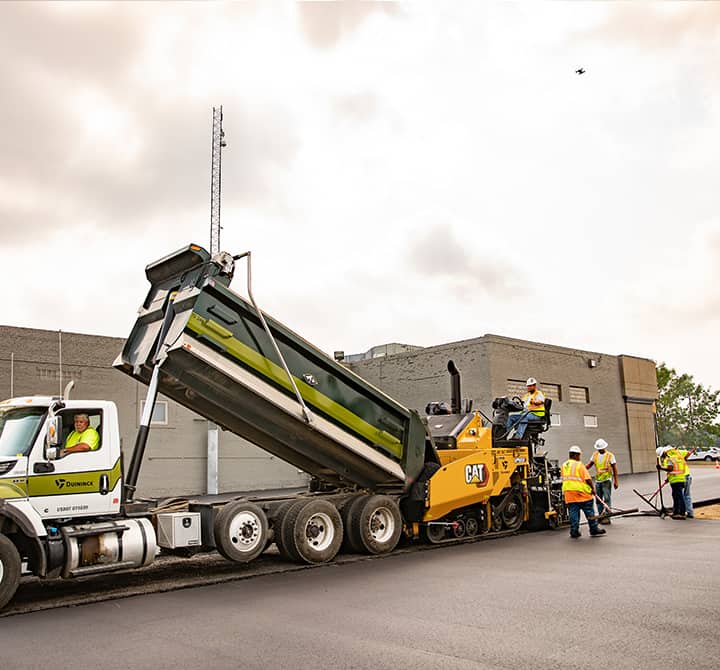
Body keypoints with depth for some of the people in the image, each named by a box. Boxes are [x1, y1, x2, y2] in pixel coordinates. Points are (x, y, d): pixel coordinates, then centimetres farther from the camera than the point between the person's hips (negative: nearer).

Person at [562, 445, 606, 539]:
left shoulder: (564, 465, 9)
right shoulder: (579, 465, -9)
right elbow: (587, 479, -11)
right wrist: (592, 488, 2)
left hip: (569, 494, 5)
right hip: (582, 493, -5)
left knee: (573, 513, 8)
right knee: (589, 512, 8)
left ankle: (574, 531, 7)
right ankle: (594, 529, 14)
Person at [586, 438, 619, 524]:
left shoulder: (610, 455, -5)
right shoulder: (595, 455, 8)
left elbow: (615, 469, -4)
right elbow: (589, 465, 11)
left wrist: (615, 481, -8)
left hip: (606, 480, -5)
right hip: (597, 480, 5)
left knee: (607, 499, -6)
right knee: (598, 499, 9)